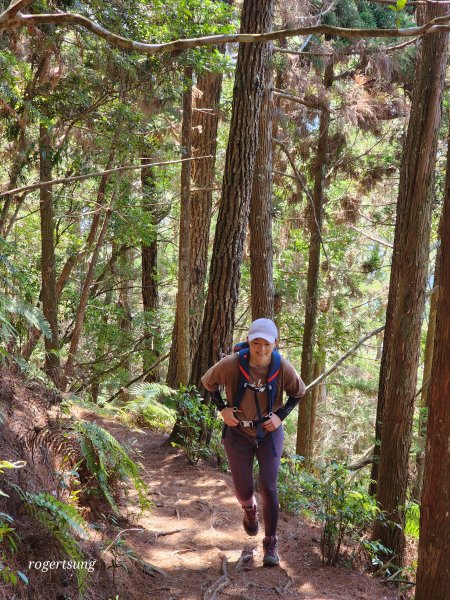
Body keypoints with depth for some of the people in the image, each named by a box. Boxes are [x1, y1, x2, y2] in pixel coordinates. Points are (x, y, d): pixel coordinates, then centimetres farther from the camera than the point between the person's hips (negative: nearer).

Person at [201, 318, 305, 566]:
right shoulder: (231, 364, -22)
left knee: (268, 487, -7)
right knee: (244, 490, 8)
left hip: (269, 434, 0)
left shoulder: (283, 368, -18)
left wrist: (281, 415, -8)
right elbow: (208, 382, -1)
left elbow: (298, 392, 3)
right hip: (238, 434, 0)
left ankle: (270, 544, 13)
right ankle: (250, 510, 47)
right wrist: (222, 408, -10)